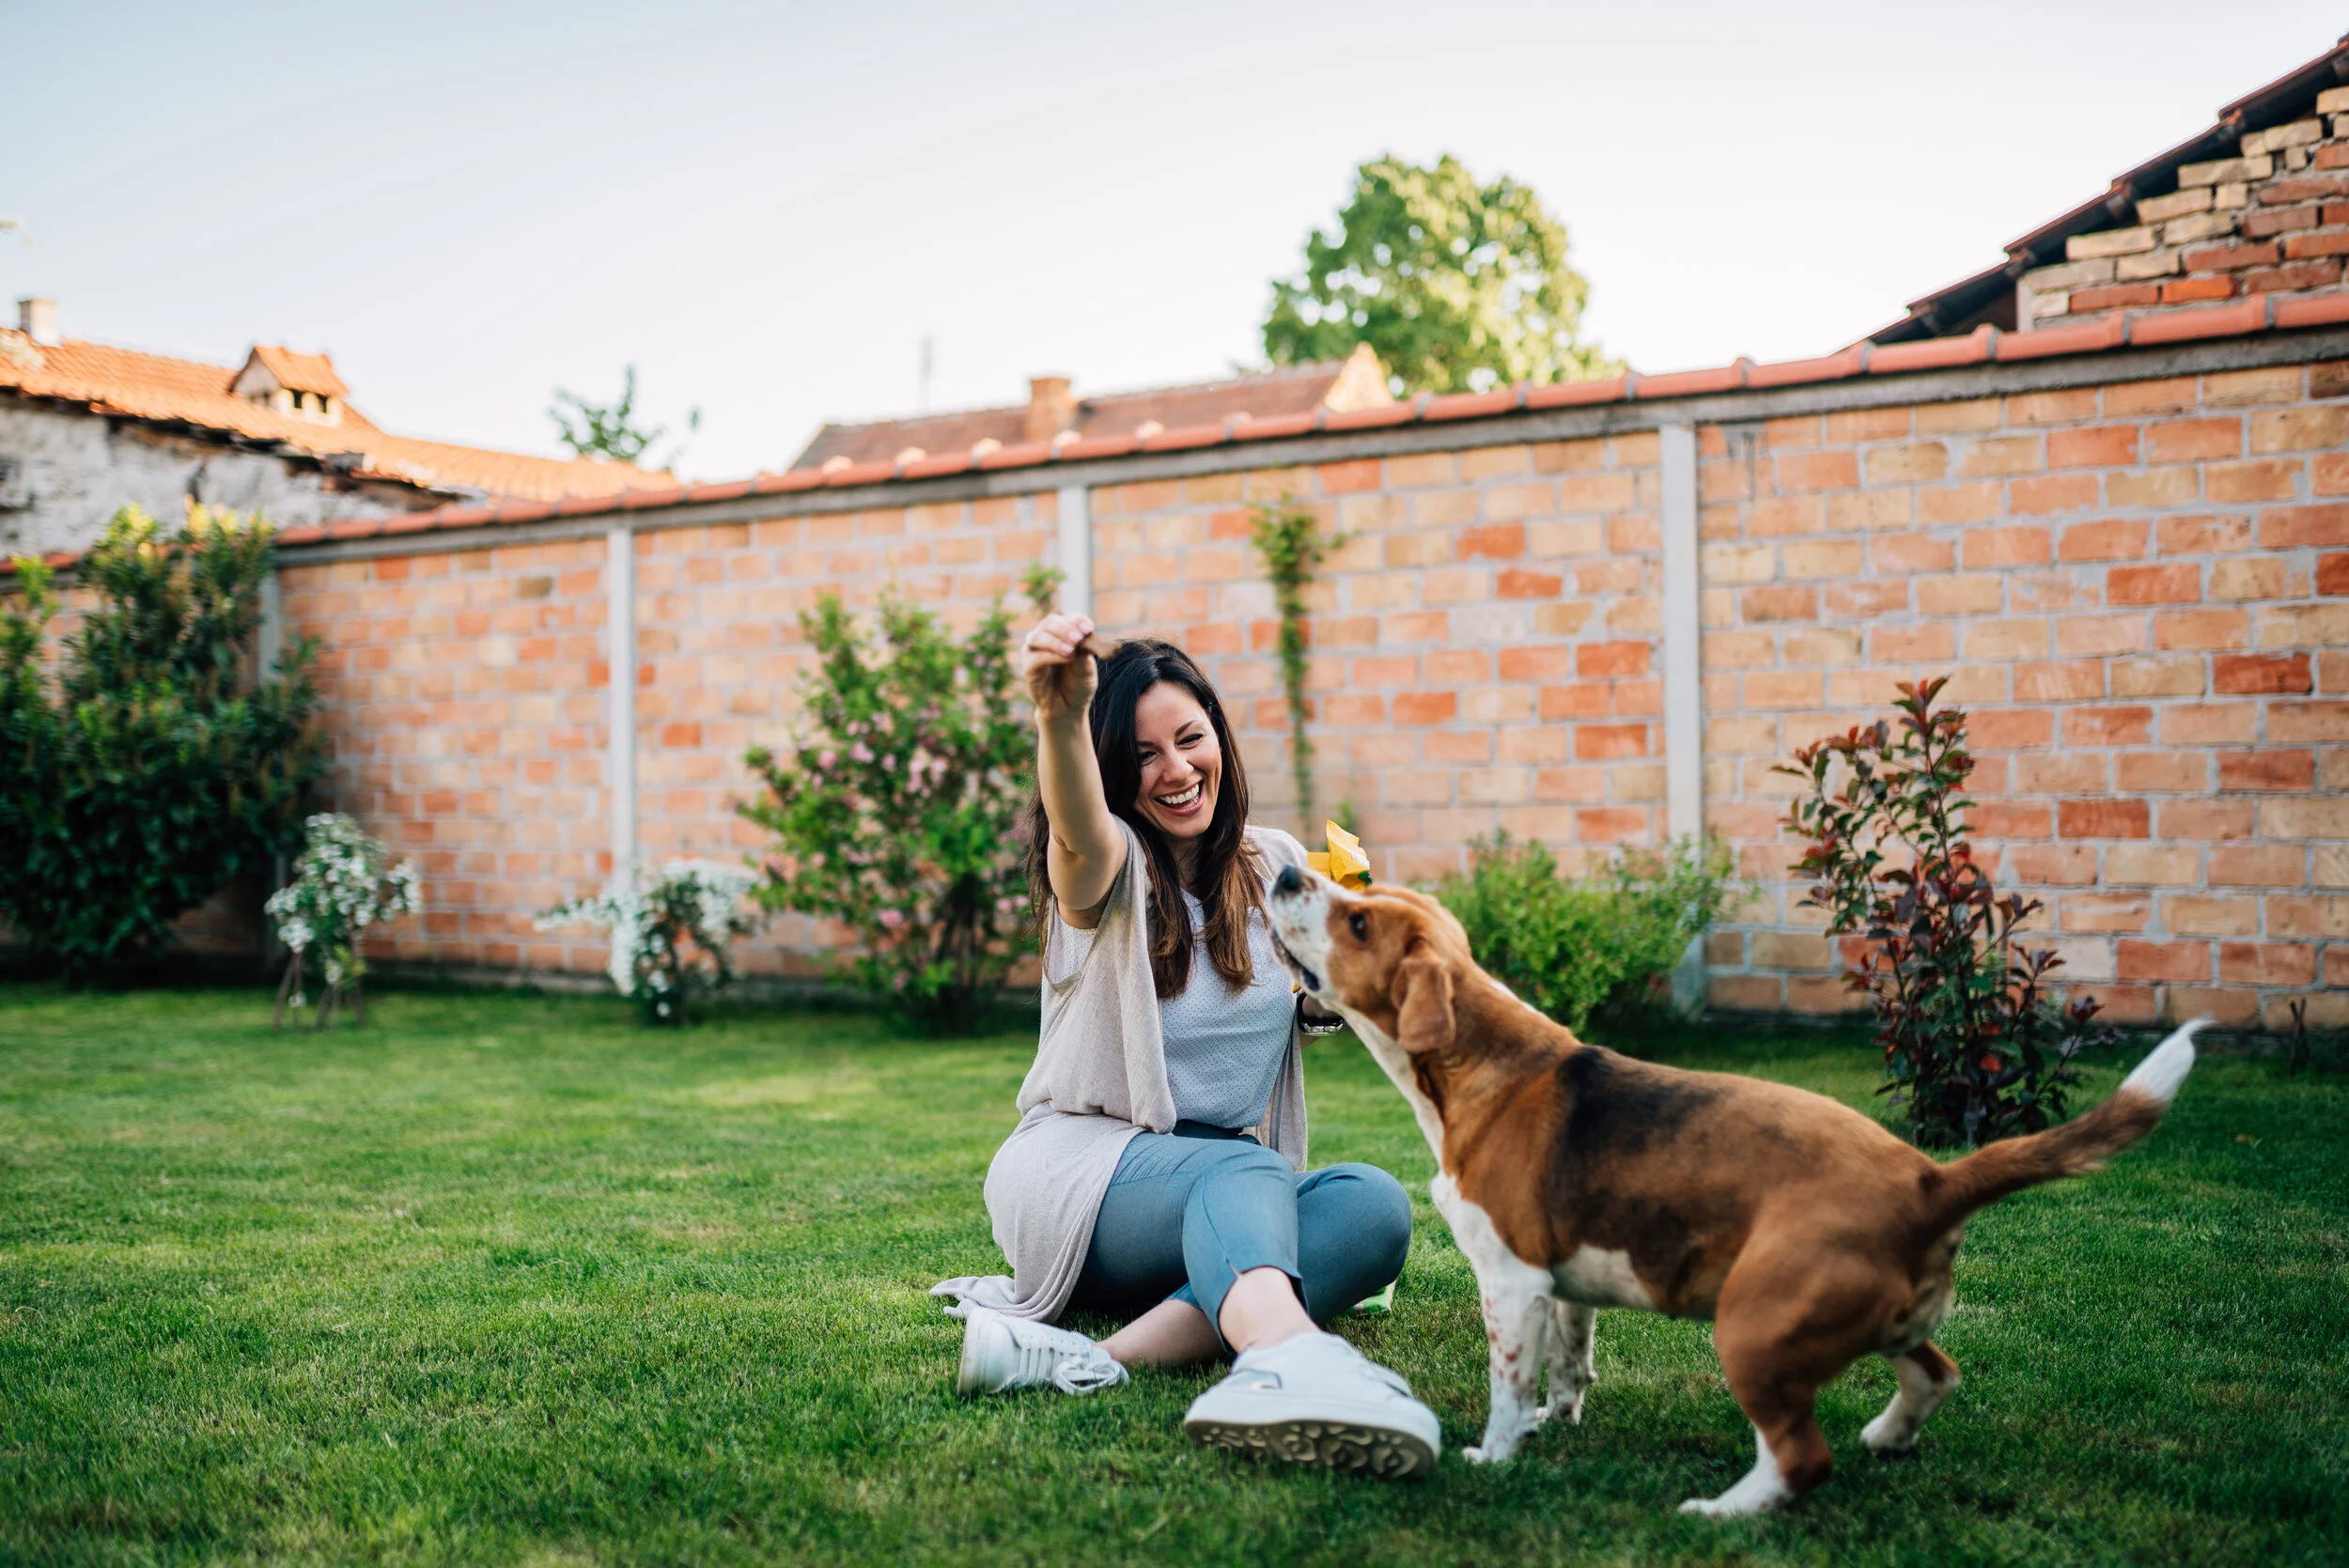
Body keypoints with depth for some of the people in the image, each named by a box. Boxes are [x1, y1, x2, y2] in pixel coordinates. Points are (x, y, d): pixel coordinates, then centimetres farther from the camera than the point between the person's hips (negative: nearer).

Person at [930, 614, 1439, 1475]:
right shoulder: (1109, 867, -9)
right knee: (1245, 1170, -38)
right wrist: (1060, 715, -58)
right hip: (1082, 1166, -4)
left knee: (1374, 1205, -29)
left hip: (1227, 1198, 5)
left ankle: (1100, 1357, -45)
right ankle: (1288, 1362, -71)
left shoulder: (1276, 865, 8)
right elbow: (1078, 832, -35)